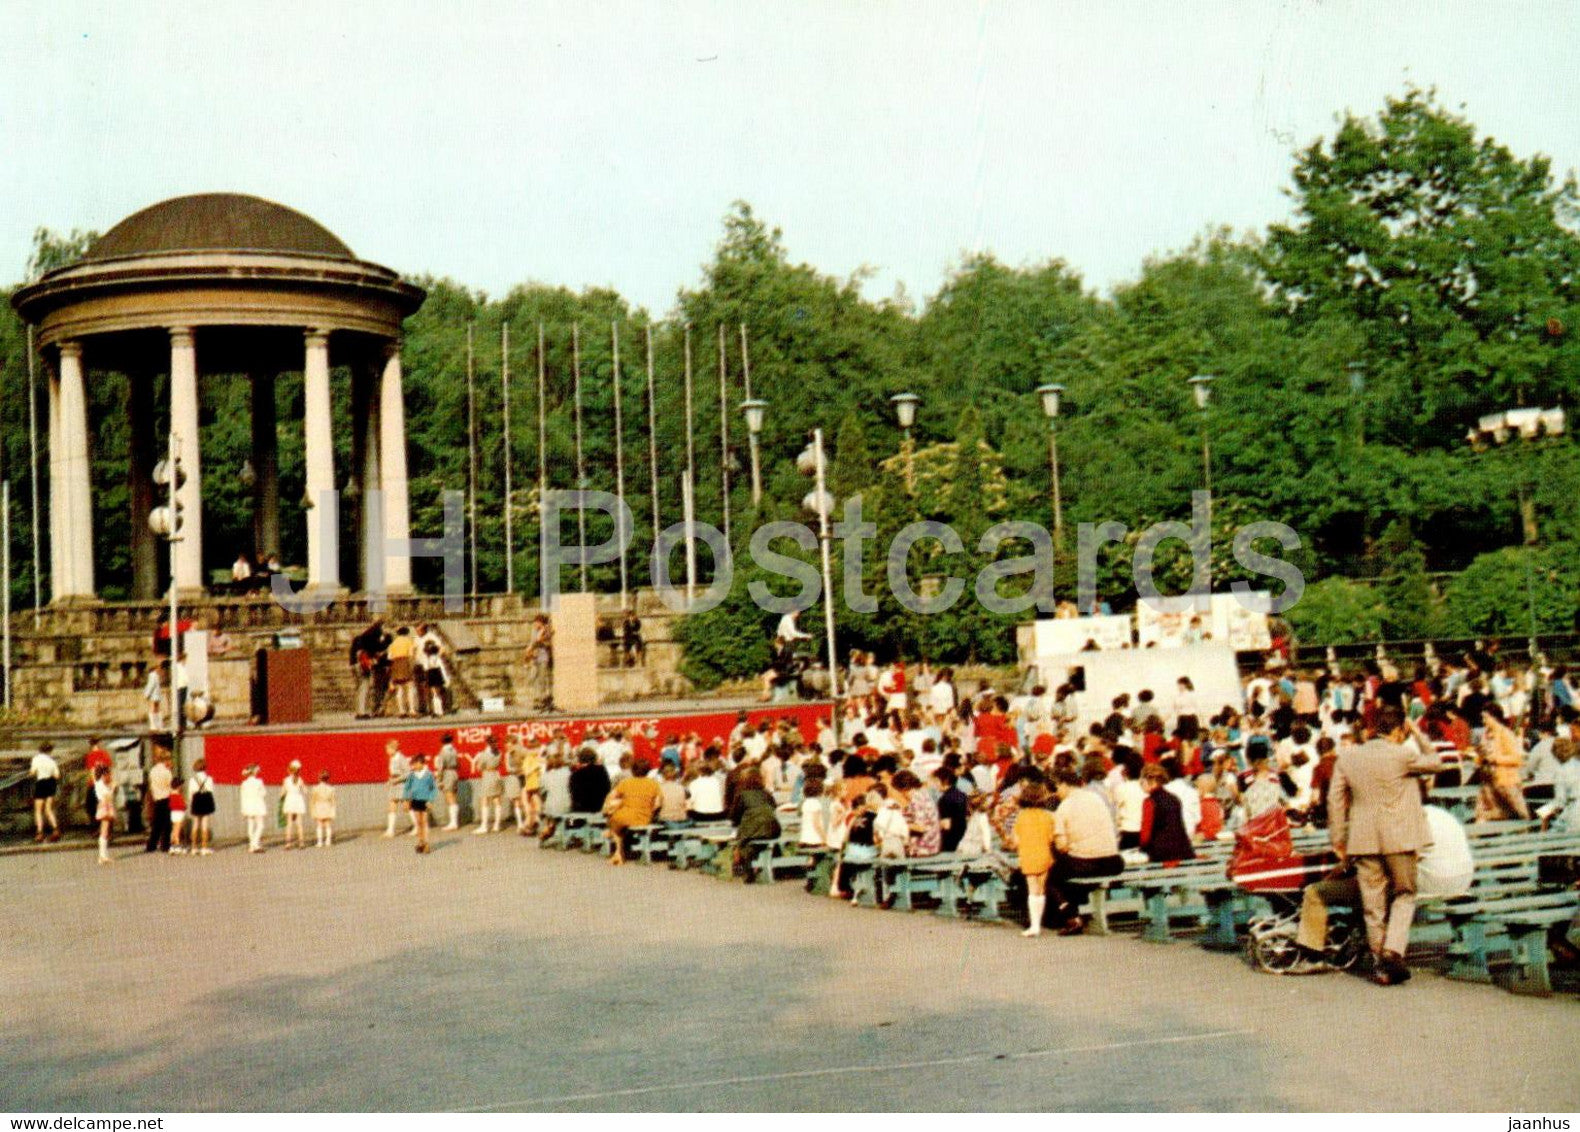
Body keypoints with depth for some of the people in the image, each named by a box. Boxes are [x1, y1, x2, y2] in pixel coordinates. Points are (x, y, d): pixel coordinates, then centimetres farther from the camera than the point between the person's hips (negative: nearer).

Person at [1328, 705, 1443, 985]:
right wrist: (1417, 734, 15)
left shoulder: (1347, 757, 4)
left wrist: (1338, 840, 13)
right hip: (1399, 837, -3)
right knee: (1404, 894, 11)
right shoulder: (1402, 755, -10)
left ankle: (1379, 964, 14)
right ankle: (1393, 950, -7)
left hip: (1363, 841, 3)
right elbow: (1435, 762, 7)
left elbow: (1335, 800, 6)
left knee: (1373, 903, 9)